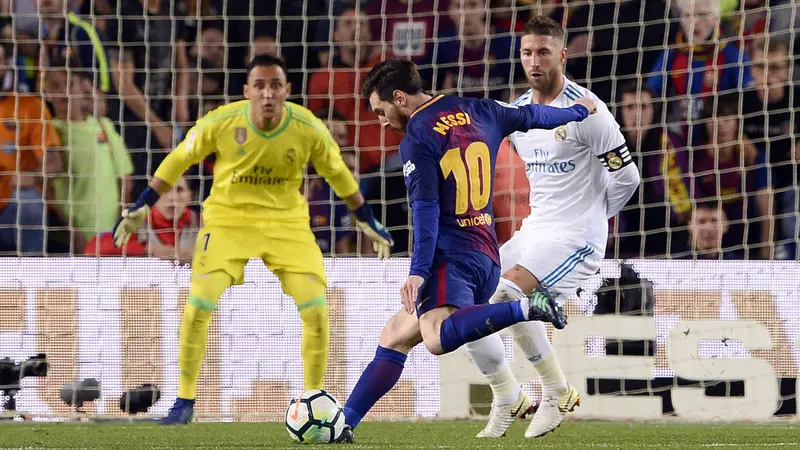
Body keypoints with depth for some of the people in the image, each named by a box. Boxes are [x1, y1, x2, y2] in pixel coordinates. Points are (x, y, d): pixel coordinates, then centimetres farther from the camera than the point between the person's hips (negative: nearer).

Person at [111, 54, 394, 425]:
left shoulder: (309, 130, -15)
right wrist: (142, 207, -1)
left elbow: (338, 174, 4)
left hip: (286, 223, 1)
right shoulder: (220, 123, -18)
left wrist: (368, 223, 12)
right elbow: (178, 160, -2)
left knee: (315, 309, -11)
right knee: (198, 306, -15)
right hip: (227, 219, -1)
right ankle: (184, 402, 1)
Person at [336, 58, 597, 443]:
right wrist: (580, 111, 46)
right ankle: (343, 424, 12)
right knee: (394, 337, 16)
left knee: (437, 338, -34)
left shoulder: (417, 139, -7)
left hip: (451, 256, -10)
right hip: (486, 256, 10)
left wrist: (418, 272, -19)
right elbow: (531, 116, 28)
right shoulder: (476, 111, 15)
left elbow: (426, 209, -15)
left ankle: (527, 309, -36)